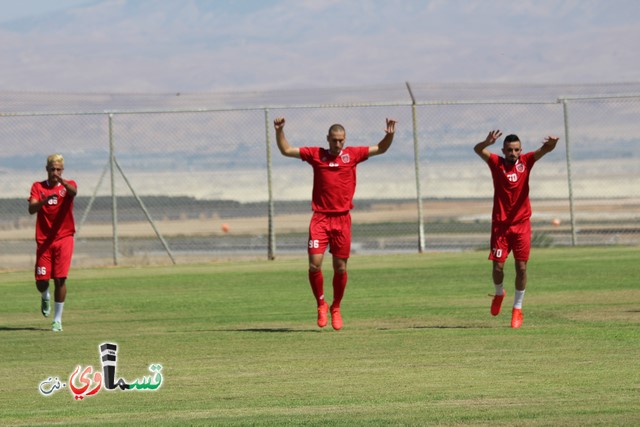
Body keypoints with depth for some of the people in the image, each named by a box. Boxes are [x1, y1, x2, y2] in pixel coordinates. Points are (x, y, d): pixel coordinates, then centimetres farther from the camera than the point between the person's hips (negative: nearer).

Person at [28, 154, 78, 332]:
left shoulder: (68, 185, 2)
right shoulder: (38, 187, 4)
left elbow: (73, 192, -25)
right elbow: (32, 209, -11)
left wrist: (62, 182, -47)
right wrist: (46, 199, -31)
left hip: (64, 238, -1)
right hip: (44, 240, 1)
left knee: (60, 279, -8)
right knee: (41, 280, -3)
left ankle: (57, 319, 4)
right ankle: (45, 297, 34)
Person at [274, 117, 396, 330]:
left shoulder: (352, 154, 6)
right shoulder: (315, 154, 5)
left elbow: (380, 149, 13)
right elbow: (286, 150, 9)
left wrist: (389, 135, -4)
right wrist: (279, 131, -3)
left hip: (342, 218, 1)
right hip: (320, 218, -1)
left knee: (340, 268, 4)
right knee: (314, 264, -11)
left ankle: (335, 308, 22)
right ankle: (321, 304, 10)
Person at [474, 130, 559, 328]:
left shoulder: (525, 162, -1)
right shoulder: (496, 163, -3)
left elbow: (544, 150, -15)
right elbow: (478, 150, -18)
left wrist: (551, 144, -39)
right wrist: (487, 142, -41)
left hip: (522, 224, 1)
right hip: (500, 224, -1)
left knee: (521, 267, -2)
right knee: (498, 266, -2)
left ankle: (517, 309, 10)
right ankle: (499, 293, 29)